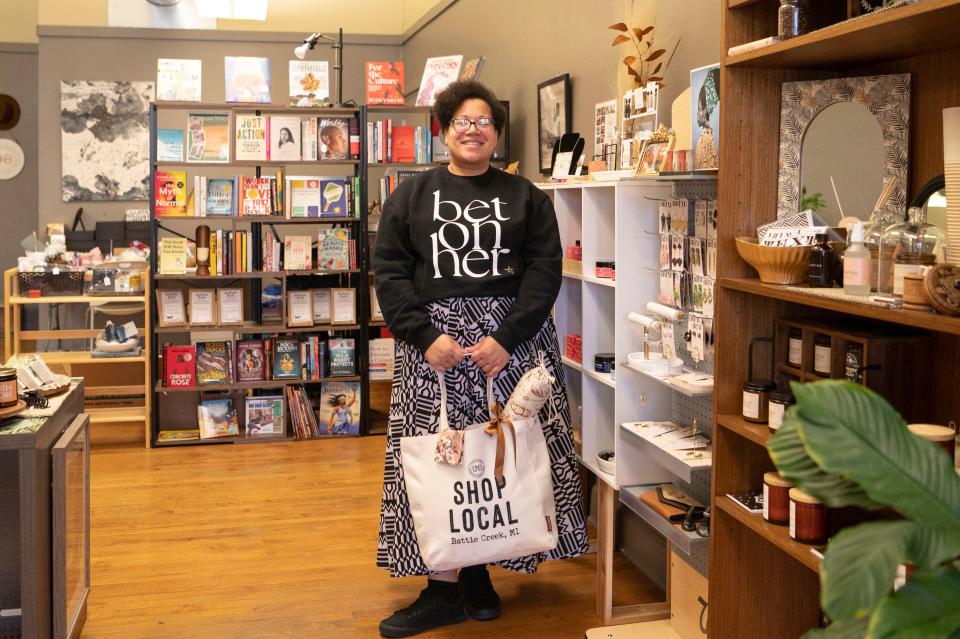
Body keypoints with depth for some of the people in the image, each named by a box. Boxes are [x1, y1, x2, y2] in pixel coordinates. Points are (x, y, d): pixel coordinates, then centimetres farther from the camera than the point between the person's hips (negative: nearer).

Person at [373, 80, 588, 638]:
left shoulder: (526, 197, 9)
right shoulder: (412, 196, 11)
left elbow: (545, 271, -1)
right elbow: (390, 272, 3)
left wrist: (506, 338, -14)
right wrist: (426, 336, -11)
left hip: (512, 339, 0)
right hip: (434, 340, 0)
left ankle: (477, 574, 15)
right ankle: (444, 589, 6)